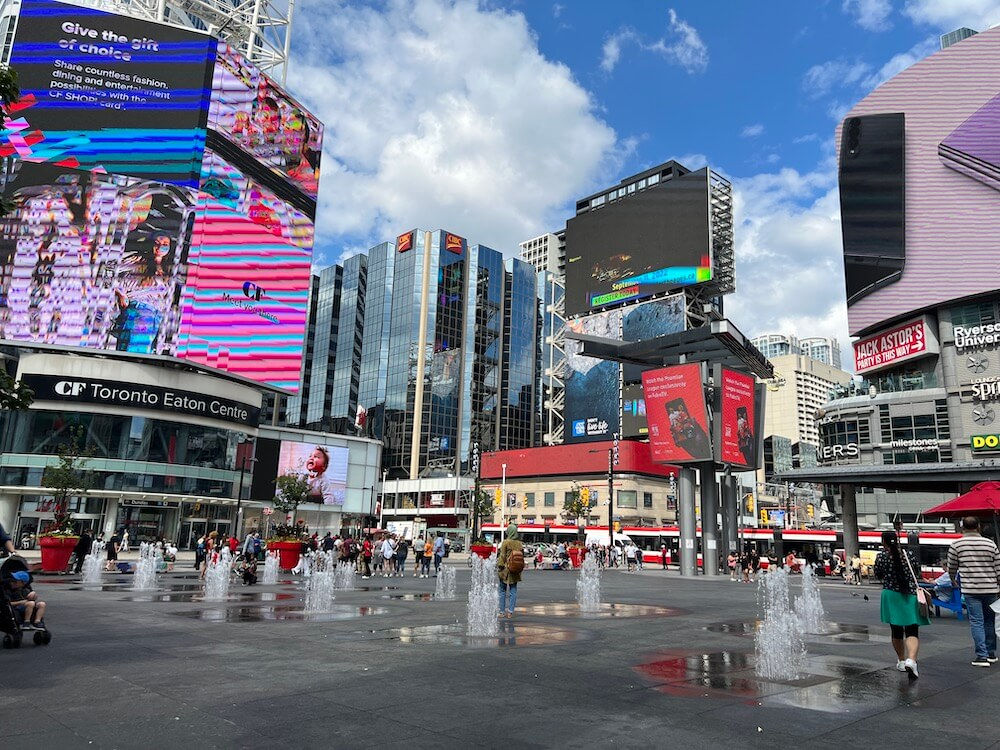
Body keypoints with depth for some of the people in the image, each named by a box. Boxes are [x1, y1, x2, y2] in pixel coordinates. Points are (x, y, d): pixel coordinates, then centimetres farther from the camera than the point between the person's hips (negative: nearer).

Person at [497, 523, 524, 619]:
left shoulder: (505, 542, -11)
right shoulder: (520, 543, 2)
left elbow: (502, 556, -12)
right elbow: (522, 556, 6)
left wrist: (500, 567, -5)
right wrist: (520, 568, 14)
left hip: (506, 569, -3)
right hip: (515, 571, 3)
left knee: (503, 590, 9)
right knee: (513, 590, 9)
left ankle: (502, 611, 12)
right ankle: (510, 612, 5)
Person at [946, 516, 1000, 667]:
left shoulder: (956, 545, -3)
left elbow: (951, 568, 7)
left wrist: (953, 580, 27)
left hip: (970, 589, -3)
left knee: (976, 622, 0)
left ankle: (982, 656, -3)